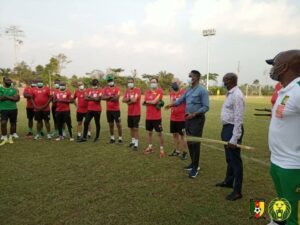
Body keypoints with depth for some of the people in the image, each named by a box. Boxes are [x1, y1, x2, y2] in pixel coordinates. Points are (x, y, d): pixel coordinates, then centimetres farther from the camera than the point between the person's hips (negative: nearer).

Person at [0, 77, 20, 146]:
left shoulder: (14, 89, 6)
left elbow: (17, 99, -7)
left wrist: (6, 97, -13)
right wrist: (12, 97, -14)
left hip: (13, 109, 2)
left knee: (13, 123, 9)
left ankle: (10, 137, 24)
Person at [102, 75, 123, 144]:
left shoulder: (117, 88, -8)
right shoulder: (105, 89, 7)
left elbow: (116, 98, -18)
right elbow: (103, 97, -6)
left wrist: (107, 98, -8)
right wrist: (111, 97, -18)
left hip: (116, 109, -5)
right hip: (109, 110, 5)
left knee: (118, 124, 1)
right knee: (111, 124, 12)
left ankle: (120, 138, 10)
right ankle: (112, 138, 24)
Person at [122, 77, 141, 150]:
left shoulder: (137, 90, -12)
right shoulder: (127, 90, 10)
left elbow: (134, 100, -23)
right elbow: (123, 100, 2)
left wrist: (128, 100, -4)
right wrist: (130, 99, -15)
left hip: (136, 113, -7)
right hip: (129, 113, 7)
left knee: (135, 128, -4)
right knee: (131, 128, 16)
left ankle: (136, 144, 3)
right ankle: (133, 141, 31)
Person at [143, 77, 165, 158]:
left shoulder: (160, 91, -7)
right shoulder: (147, 92, 9)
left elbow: (155, 101, -18)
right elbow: (149, 102, -5)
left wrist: (148, 101, -4)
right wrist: (155, 103, -14)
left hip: (157, 117, -5)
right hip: (148, 116, 6)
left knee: (159, 133, 1)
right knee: (149, 132, 15)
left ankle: (161, 149, 10)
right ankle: (150, 147, 29)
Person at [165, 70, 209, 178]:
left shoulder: (202, 90, -11)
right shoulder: (188, 90, 13)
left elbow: (206, 107, -14)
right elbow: (181, 100, 23)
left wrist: (194, 114, -23)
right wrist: (171, 105, 9)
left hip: (197, 119, -8)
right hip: (188, 118, 8)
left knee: (195, 143, -6)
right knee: (189, 142, 13)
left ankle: (195, 168, 3)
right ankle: (193, 163, 27)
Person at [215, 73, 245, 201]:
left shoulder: (237, 95, -19)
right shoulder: (230, 94, 12)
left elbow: (238, 119, -23)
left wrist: (234, 139, -26)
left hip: (233, 129, -10)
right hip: (227, 128, 10)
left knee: (235, 159, 0)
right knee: (229, 158, 22)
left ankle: (237, 191, 13)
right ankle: (228, 181, 40)